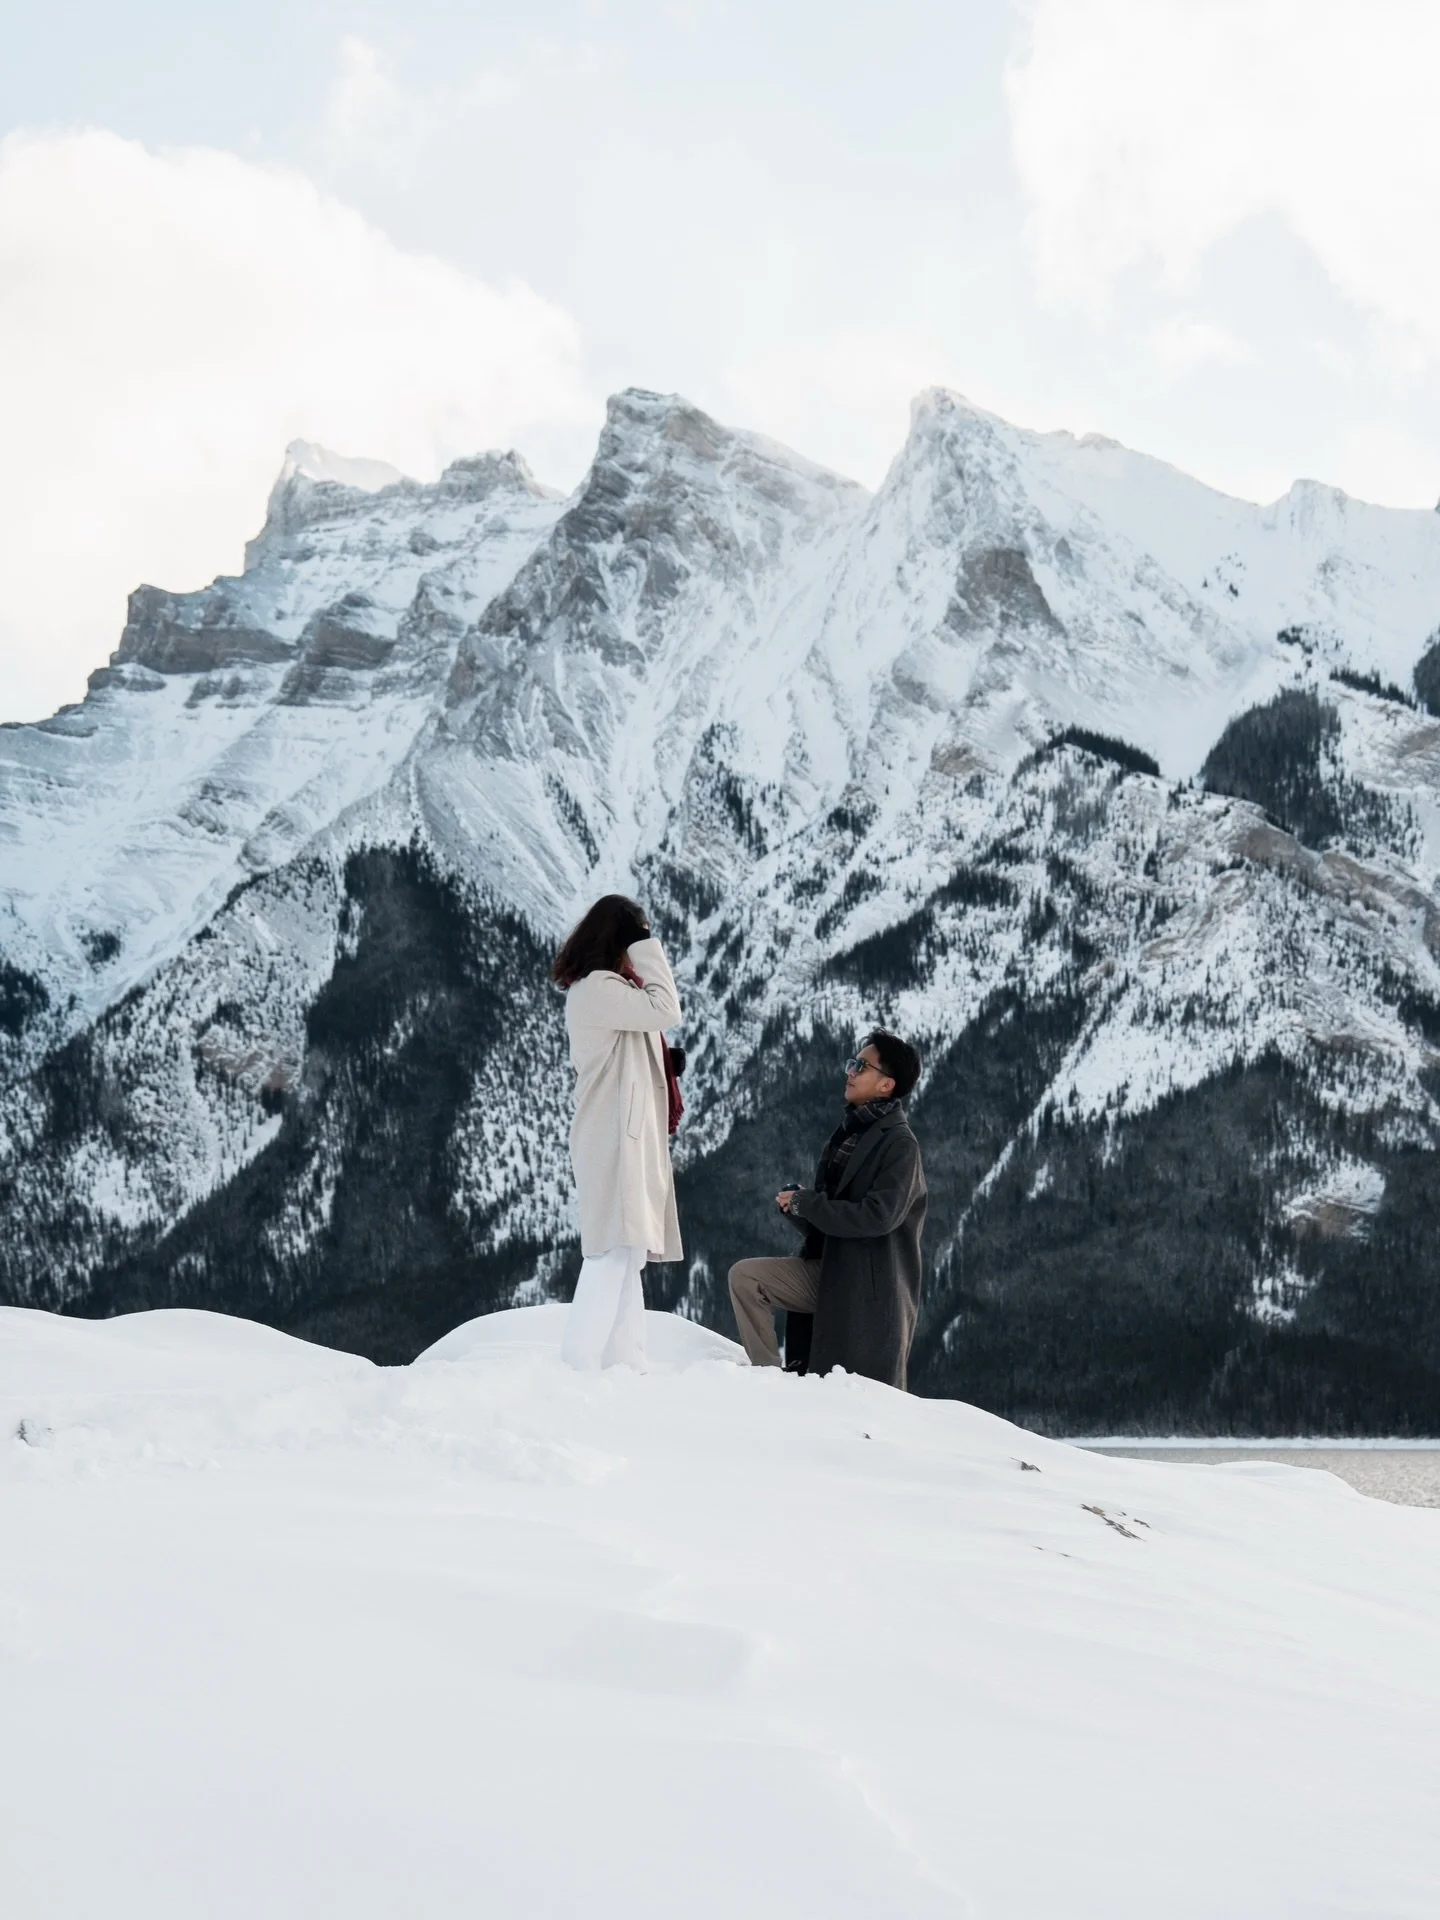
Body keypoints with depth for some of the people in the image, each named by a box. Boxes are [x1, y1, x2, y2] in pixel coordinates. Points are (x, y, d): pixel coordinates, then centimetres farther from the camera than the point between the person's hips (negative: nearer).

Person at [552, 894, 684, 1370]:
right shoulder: (597, 988, -12)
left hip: (627, 1137, 11)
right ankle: (579, 1360, -19)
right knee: (616, 1248, -16)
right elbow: (666, 1010, -20)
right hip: (615, 1138, -11)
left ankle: (624, 1362, 10)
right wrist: (648, 949, -12)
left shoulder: (608, 989, 21)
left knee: (626, 1251, 9)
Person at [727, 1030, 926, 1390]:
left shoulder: (899, 1144, -12)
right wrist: (795, 1201, -4)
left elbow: (879, 1215, -23)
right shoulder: (847, 1133, 14)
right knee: (745, 1275, -9)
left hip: (873, 1289, -8)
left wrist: (805, 1203, -15)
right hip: (827, 1272, 8)